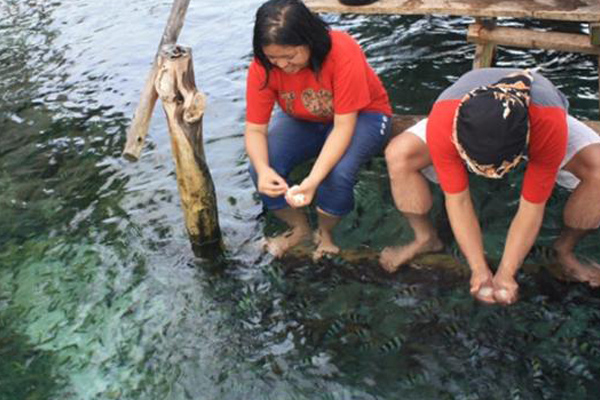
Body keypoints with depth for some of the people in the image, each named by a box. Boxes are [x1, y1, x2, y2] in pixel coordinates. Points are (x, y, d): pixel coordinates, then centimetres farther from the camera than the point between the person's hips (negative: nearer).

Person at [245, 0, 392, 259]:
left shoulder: (343, 53, -33)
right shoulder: (262, 66, -23)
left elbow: (343, 125, -32)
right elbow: (255, 129, -20)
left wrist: (313, 180, -45)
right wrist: (263, 170, -42)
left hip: (360, 116, -3)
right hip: (303, 121, 4)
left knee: (337, 173, -33)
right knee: (260, 169, -22)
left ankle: (325, 232, 3)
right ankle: (299, 228, 8)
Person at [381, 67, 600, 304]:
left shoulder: (551, 126, -44)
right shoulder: (442, 123, -42)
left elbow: (531, 207, -32)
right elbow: (457, 199, -30)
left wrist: (506, 273, -33)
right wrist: (479, 270, -31)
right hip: (468, 125, 0)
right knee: (398, 155, -26)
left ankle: (565, 249, -2)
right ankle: (426, 238, -2)